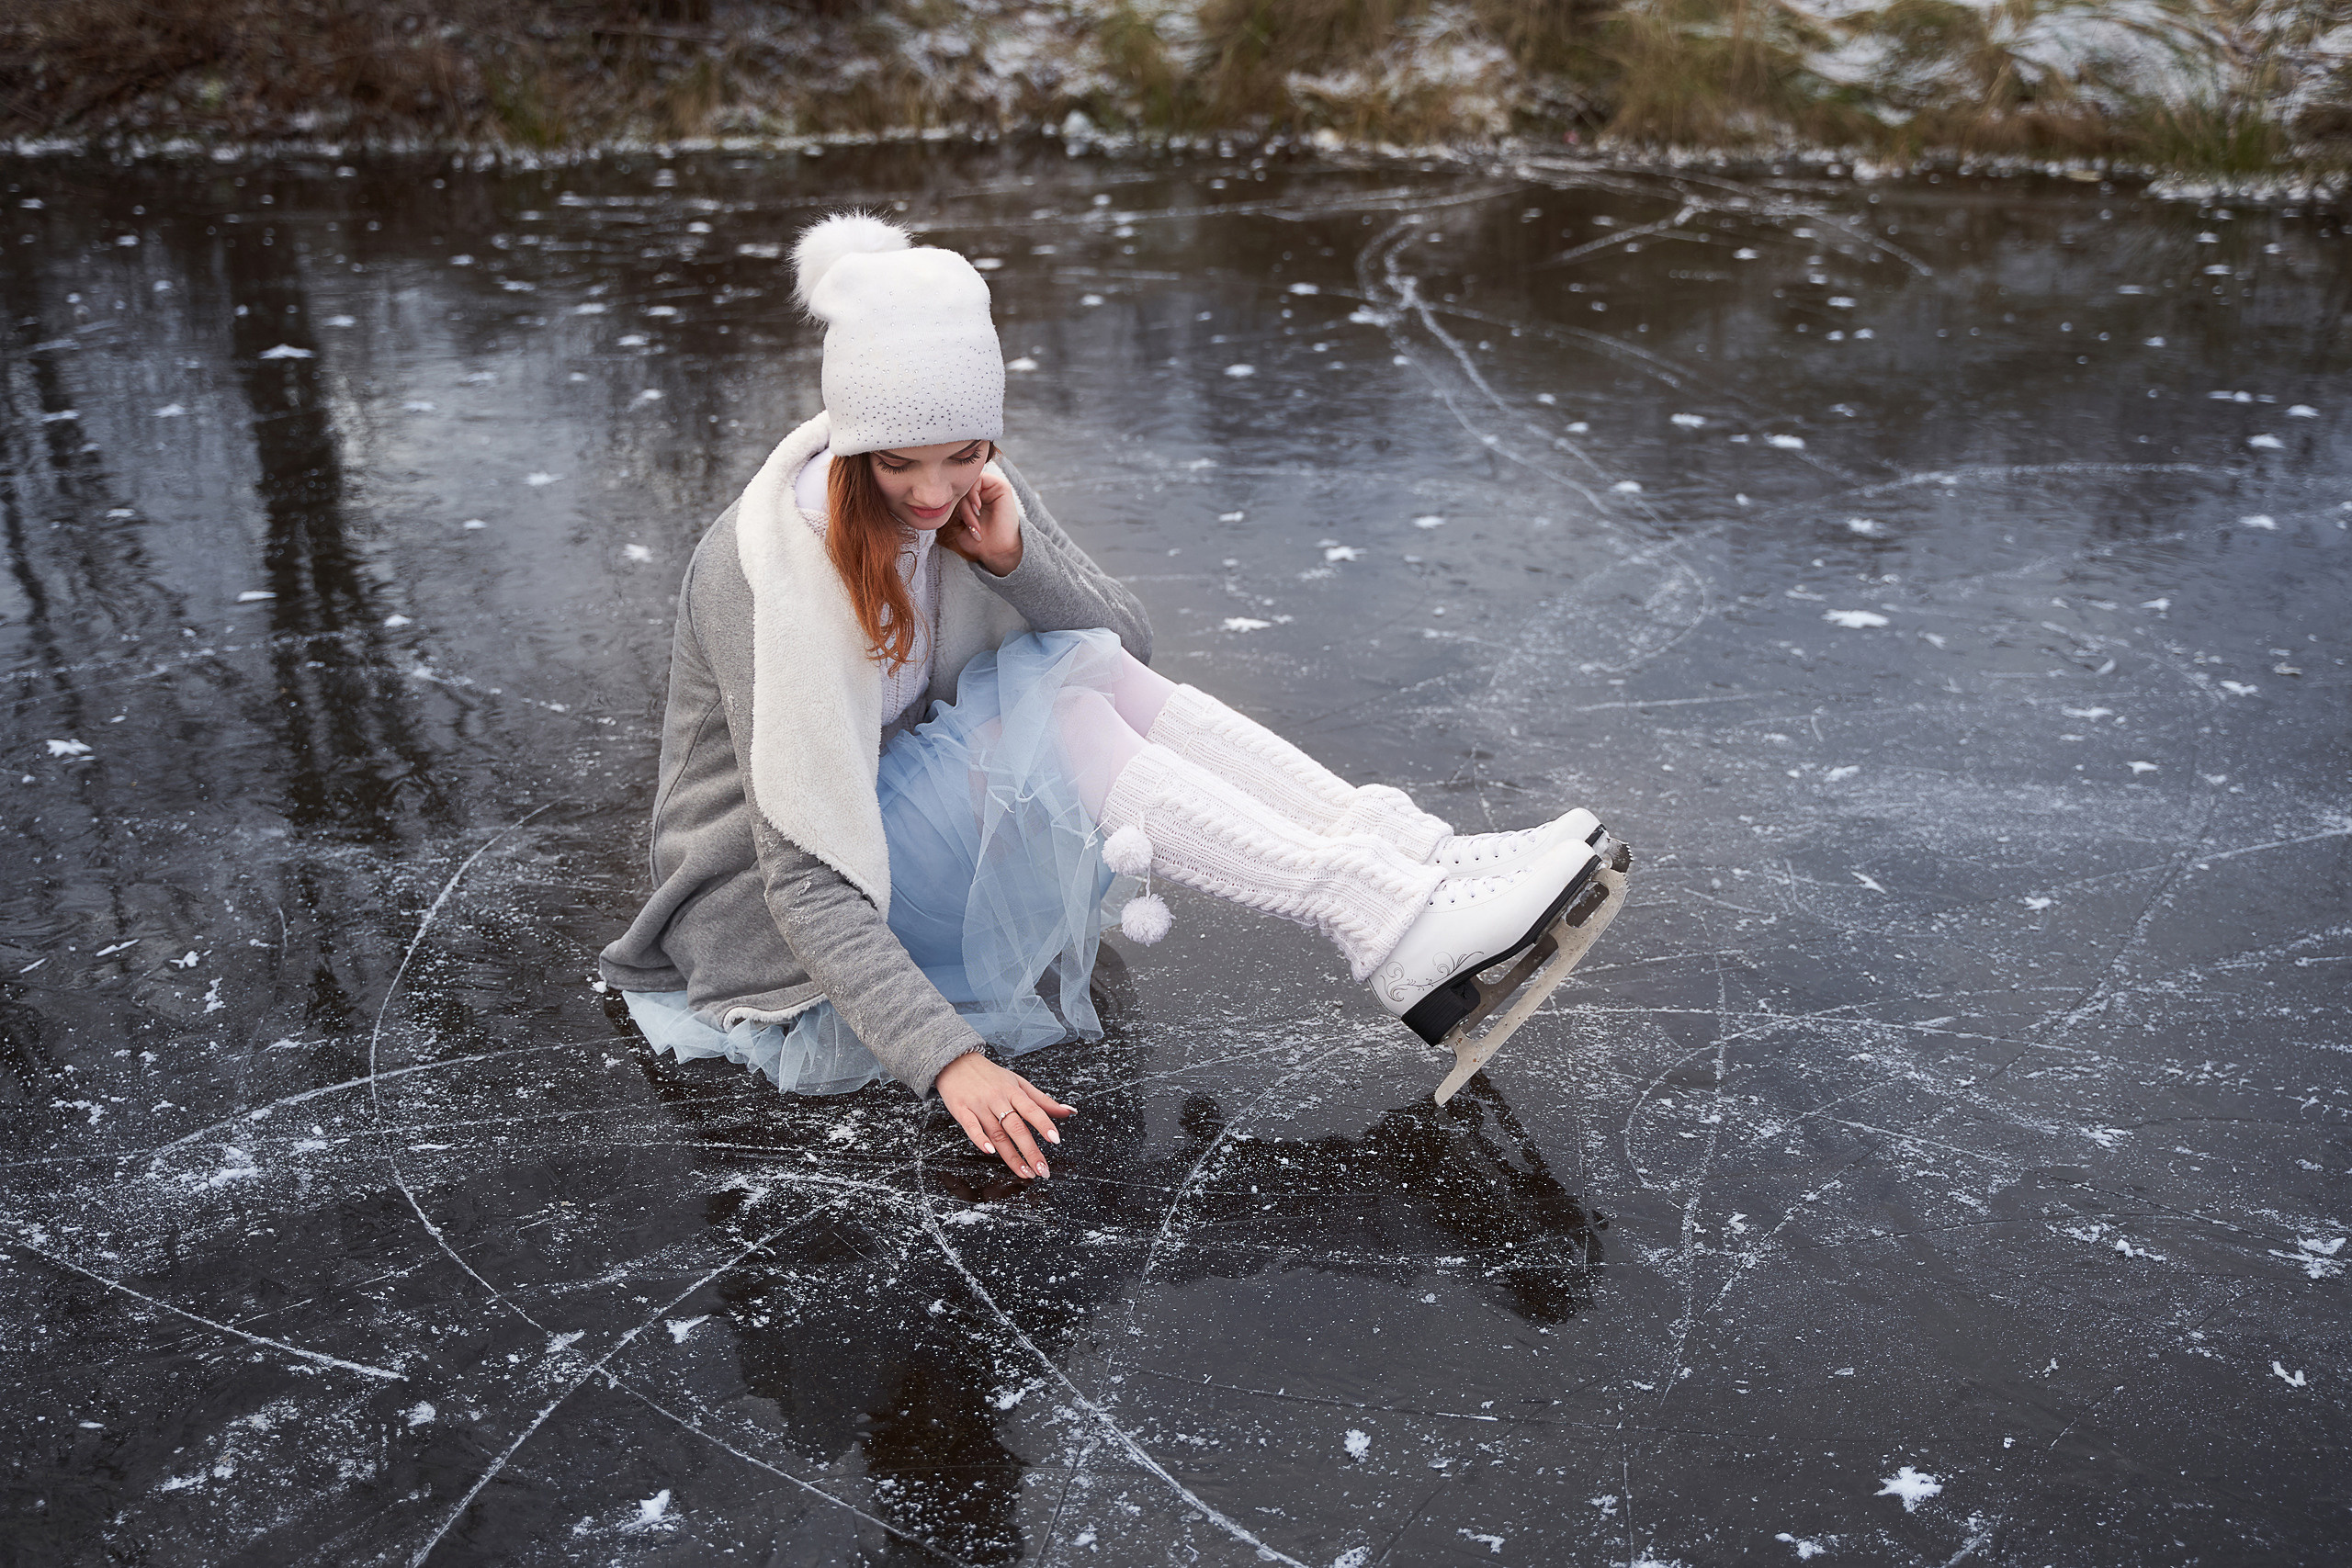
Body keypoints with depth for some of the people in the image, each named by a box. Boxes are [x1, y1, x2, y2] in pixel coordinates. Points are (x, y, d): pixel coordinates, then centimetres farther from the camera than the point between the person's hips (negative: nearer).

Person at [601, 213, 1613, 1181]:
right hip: (765, 912, -6)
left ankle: (1429, 864, -22)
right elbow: (804, 878, -30)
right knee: (1062, 722, -28)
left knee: (1103, 676, -18)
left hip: (910, 812, 7)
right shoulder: (767, 574, -27)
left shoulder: (967, 490, -7)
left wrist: (1014, 558, -21)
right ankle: (1401, 931, -31)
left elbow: (1129, 640, -2)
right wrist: (948, 1057, -38)